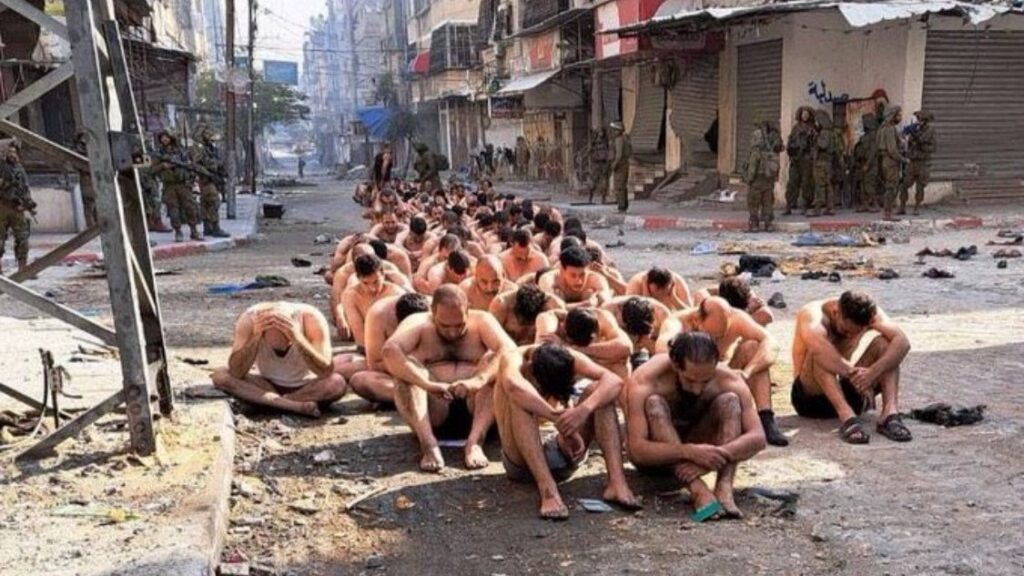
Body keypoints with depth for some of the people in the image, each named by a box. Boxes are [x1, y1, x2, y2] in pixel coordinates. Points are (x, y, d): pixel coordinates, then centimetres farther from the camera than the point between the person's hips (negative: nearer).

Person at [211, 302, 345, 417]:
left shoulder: (311, 318, -27)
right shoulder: (250, 319, -23)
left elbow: (326, 371, -32)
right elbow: (236, 373, -26)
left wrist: (298, 338, -43)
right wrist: (256, 337, -38)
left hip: (307, 387, -2)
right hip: (269, 384, 2)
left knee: (337, 383, -33)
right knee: (220, 376, -24)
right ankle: (298, 406, -28)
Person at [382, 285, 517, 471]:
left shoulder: (482, 321, 4)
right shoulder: (418, 324, 2)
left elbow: (510, 351, -16)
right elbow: (389, 350, -20)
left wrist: (478, 381, -34)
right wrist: (427, 384, -35)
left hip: (474, 409, 0)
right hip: (433, 412, 0)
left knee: (497, 365, -21)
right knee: (406, 369, -21)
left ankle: (475, 441, -34)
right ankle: (428, 443, -37)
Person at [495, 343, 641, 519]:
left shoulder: (567, 359, -8)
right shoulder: (513, 359, -18)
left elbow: (614, 382, -24)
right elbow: (513, 386, -44)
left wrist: (585, 409, -42)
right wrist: (558, 419, -46)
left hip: (562, 455, 4)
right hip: (521, 462, -3)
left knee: (598, 390, -16)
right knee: (519, 399, -31)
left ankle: (617, 480, -27)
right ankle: (547, 490, -41)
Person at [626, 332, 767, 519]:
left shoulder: (728, 381, -21)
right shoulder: (644, 381, -30)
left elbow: (757, 438, -26)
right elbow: (637, 450, -36)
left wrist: (719, 455, -44)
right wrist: (689, 452, -50)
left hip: (696, 445, 3)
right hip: (656, 455, -2)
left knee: (729, 400, -22)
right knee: (654, 404, -32)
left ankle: (724, 489, -35)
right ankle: (697, 489, -44)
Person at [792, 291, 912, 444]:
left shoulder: (868, 312, -7)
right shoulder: (813, 313, -19)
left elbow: (902, 342, -24)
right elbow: (817, 345, -43)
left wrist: (873, 372, -40)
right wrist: (852, 373, -51)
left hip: (848, 393, 4)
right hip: (811, 398, -4)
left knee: (883, 341, -16)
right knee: (821, 351, -33)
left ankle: (890, 412, -31)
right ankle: (847, 417, -46)